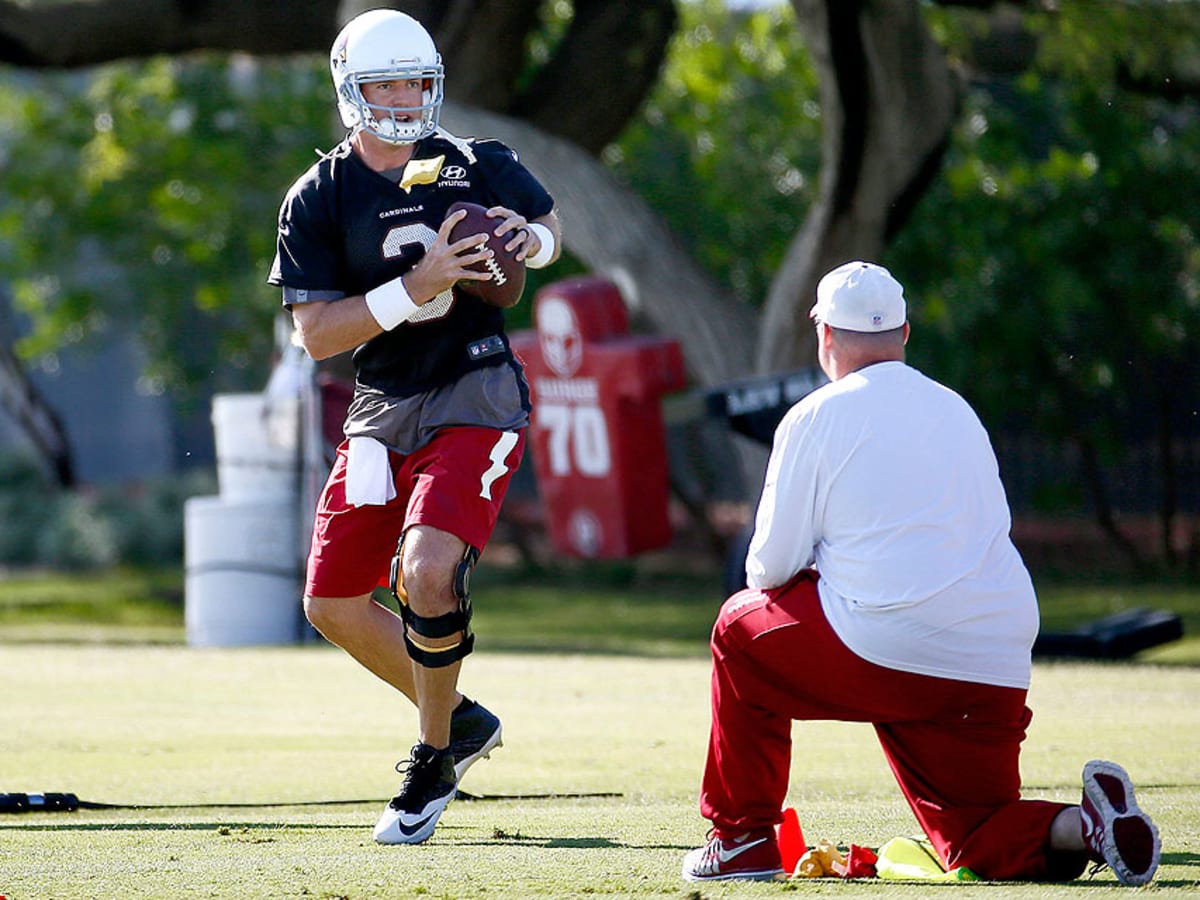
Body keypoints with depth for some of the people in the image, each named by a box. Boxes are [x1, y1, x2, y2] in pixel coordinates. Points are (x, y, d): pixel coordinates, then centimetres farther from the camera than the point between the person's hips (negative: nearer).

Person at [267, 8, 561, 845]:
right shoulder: (318, 199, -3)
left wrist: (532, 240, -6)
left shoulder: (478, 166, -1)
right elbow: (315, 333, -10)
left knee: (427, 572, -23)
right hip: (382, 409, 4)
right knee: (333, 603, 5)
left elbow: (550, 223, 18)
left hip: (475, 399, -4)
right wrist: (415, 288, -22)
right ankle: (459, 718, 27)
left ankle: (434, 760, -3)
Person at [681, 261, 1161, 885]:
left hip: (883, 656, -5)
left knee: (743, 626, 22)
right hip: (998, 666, 5)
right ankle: (1082, 827, -16)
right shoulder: (958, 412, 19)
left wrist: (814, 573, 25)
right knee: (975, 841, 15)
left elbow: (772, 567, 0)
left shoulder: (817, 417, 2)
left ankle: (743, 837, 20)